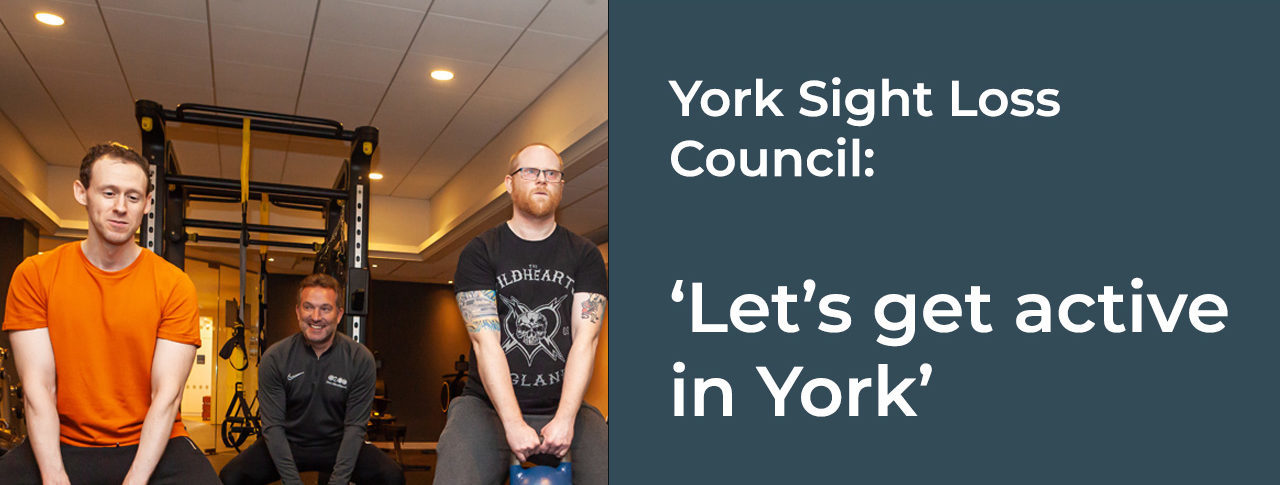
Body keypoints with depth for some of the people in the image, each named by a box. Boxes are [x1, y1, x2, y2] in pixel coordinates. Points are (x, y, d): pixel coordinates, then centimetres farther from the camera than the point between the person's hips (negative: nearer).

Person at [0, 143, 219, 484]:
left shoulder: (174, 285, -3)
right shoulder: (33, 276, 1)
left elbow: (166, 394, -8)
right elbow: (38, 388, -5)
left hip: (151, 445, -1)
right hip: (60, 445, 1)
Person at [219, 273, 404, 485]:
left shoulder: (361, 359, -11)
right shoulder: (274, 358, -10)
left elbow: (355, 426, -12)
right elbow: (273, 426, -11)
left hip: (338, 445, -1)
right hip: (287, 444, 1)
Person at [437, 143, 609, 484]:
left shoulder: (585, 255, 9)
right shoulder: (480, 252, 5)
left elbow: (584, 340, -2)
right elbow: (486, 342, -7)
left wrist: (565, 419, -16)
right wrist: (513, 424, -18)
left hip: (564, 407, 1)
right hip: (489, 404, -1)